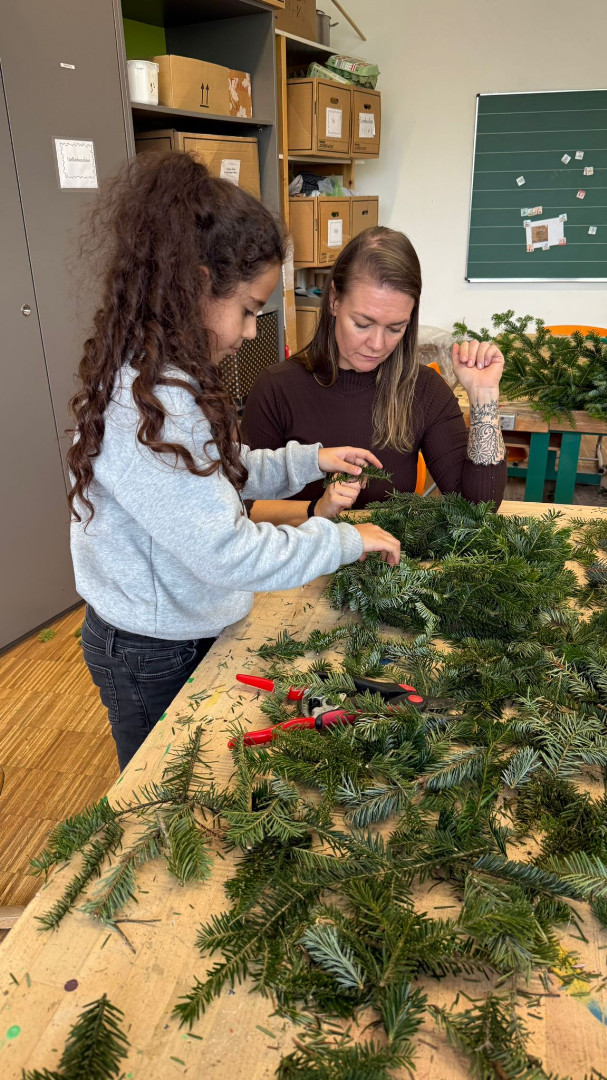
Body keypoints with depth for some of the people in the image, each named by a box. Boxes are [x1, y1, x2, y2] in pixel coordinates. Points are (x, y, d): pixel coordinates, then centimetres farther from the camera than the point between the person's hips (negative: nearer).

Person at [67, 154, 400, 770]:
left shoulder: (153, 374, 0)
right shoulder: (145, 409, -33)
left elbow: (220, 472, 11)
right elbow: (230, 552, -32)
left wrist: (312, 460, 2)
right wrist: (347, 541, -20)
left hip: (187, 627, 9)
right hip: (153, 655, -9)